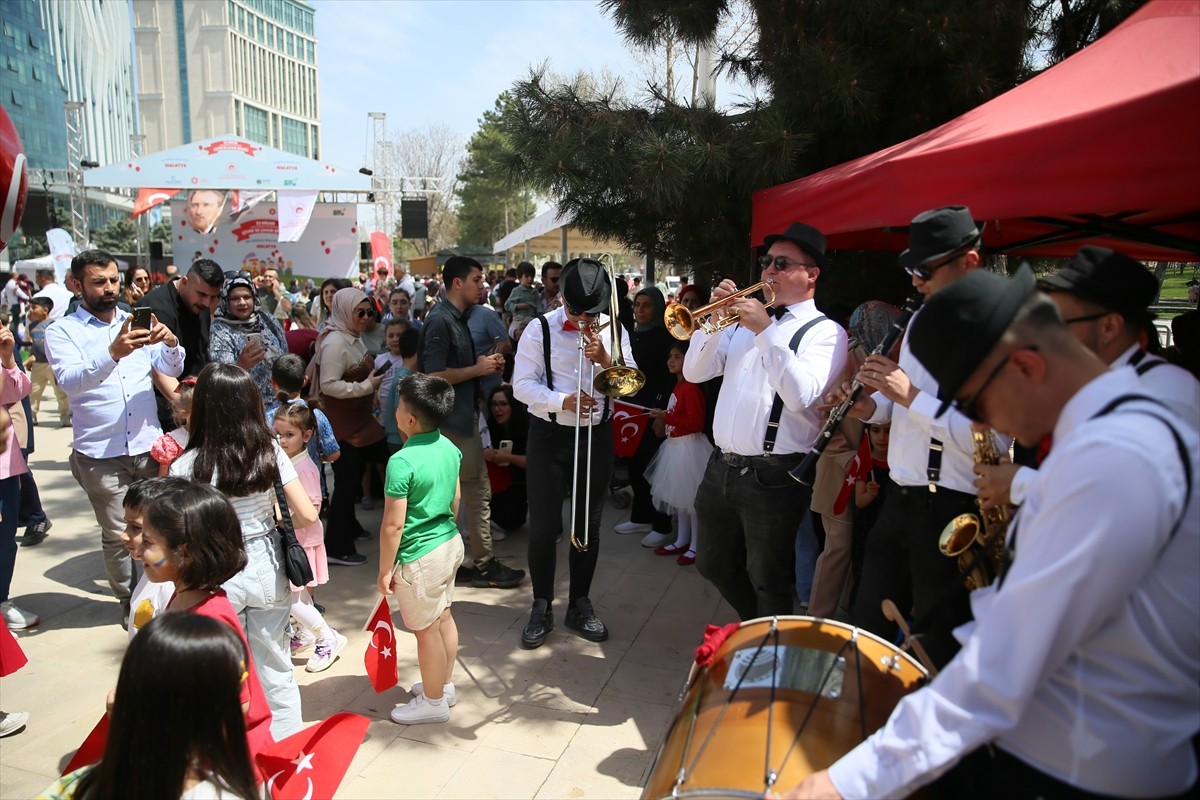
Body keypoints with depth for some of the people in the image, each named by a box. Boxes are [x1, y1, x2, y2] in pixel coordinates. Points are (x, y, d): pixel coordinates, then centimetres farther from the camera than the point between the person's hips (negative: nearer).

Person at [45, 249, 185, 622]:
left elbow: (171, 369, 1)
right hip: (101, 454, -3)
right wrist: (112, 353, -38)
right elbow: (71, 381, -20)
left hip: (149, 446, 3)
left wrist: (171, 343, -22)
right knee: (118, 534, 7)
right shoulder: (62, 331, -2)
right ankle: (129, 600, 25)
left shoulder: (136, 322, 10)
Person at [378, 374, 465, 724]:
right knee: (443, 616, 23)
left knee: (426, 629, 9)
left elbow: (393, 525, -21)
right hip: (451, 542, 8)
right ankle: (445, 684, 40)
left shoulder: (401, 463, -25)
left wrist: (385, 570, -10)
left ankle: (433, 702, 26)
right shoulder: (450, 447, -2)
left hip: (420, 556, -8)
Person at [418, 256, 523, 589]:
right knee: (478, 491, -3)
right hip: (454, 419, -10)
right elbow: (435, 375, -22)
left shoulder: (457, 318, 14)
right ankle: (484, 565, 7)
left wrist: (486, 362, 7)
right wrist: (477, 369, -16)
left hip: (461, 416, 10)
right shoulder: (440, 321, -16)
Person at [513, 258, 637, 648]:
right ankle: (542, 606, 19)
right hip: (549, 436, -2)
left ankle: (580, 603, 27)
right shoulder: (540, 330, -5)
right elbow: (522, 385, -9)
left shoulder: (612, 330, 2)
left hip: (597, 435, 2)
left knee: (589, 525, 12)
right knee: (543, 525, 2)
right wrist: (563, 401, -23)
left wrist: (605, 360, -20)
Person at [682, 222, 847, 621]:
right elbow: (695, 372, 7)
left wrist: (765, 331, -24)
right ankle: (752, 626, 46)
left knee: (767, 581, 8)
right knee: (714, 564, 22)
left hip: (773, 476, -7)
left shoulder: (824, 331, -7)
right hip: (721, 465, 7)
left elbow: (802, 395, -24)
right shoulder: (746, 319, 13)